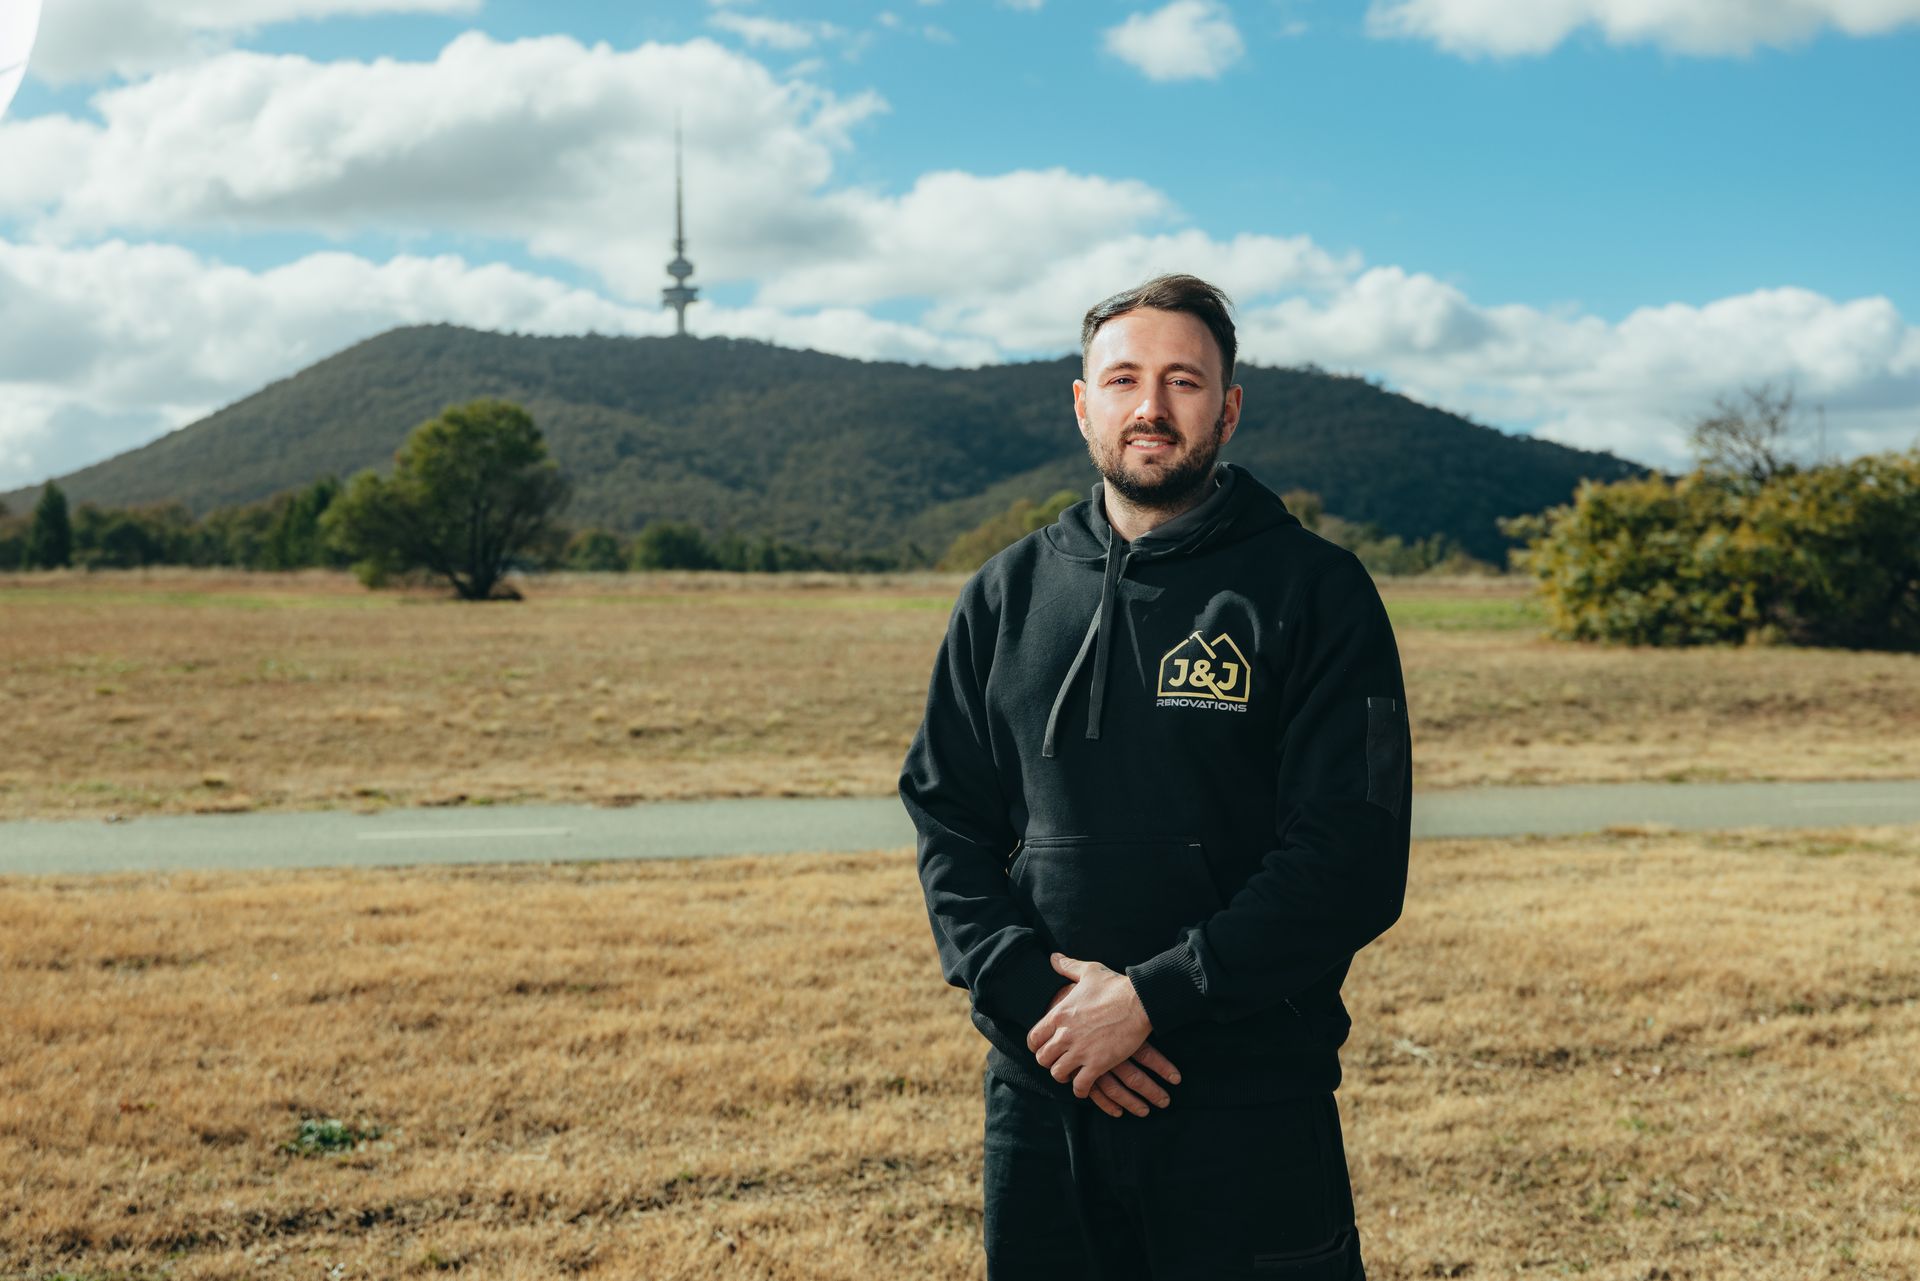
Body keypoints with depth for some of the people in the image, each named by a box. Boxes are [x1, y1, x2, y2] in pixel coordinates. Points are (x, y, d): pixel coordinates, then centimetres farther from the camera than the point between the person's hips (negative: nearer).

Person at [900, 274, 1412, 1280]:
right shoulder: (1007, 595, 9)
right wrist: (1028, 992, -9)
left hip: (1252, 1095, -3)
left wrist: (1151, 997, -16)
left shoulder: (1312, 591, -4)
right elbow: (947, 820, 7)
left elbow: (1351, 860, -11)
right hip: (1039, 1091, 3)